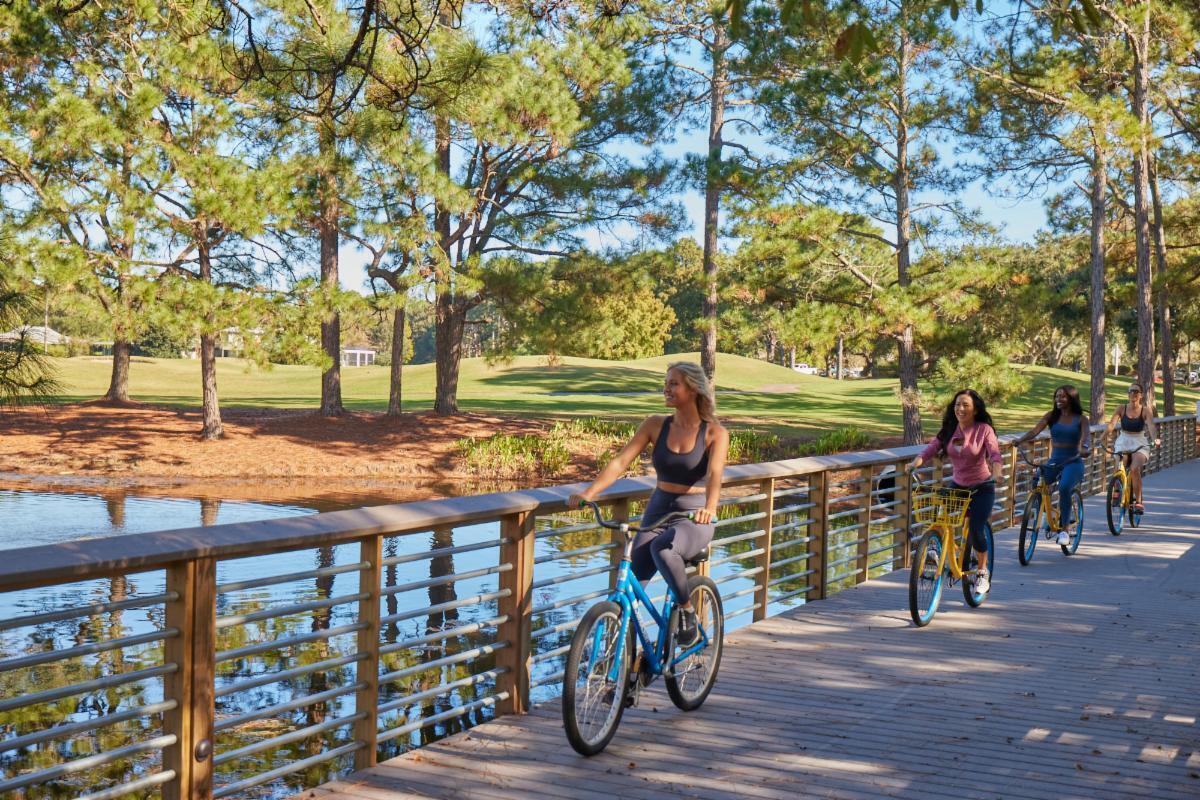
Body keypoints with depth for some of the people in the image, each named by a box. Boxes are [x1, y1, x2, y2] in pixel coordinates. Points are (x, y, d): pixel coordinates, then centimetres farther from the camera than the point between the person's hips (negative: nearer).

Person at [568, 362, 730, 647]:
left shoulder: (715, 433, -6)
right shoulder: (655, 426, 3)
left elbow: (714, 474, -23)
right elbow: (620, 462, -5)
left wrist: (709, 508, -43)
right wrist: (589, 493, -21)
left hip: (695, 519, -3)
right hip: (657, 513, 4)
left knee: (662, 547, -36)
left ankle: (688, 612, -12)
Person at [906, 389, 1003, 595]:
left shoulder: (984, 430, -14)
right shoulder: (949, 430, -2)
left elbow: (995, 455, -24)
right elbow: (932, 447, -12)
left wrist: (996, 472, -45)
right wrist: (916, 462, -31)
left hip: (982, 487, -4)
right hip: (958, 486, 4)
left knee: (976, 531, -12)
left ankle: (982, 573, 12)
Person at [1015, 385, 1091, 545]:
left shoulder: (1080, 419, 2)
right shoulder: (1052, 416, 7)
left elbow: (1086, 436, -16)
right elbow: (1035, 431, -7)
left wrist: (1084, 448, -40)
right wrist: (1019, 441, -26)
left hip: (1073, 462, -3)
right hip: (1054, 461, 3)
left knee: (1064, 488, -30)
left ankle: (1065, 530, -20)